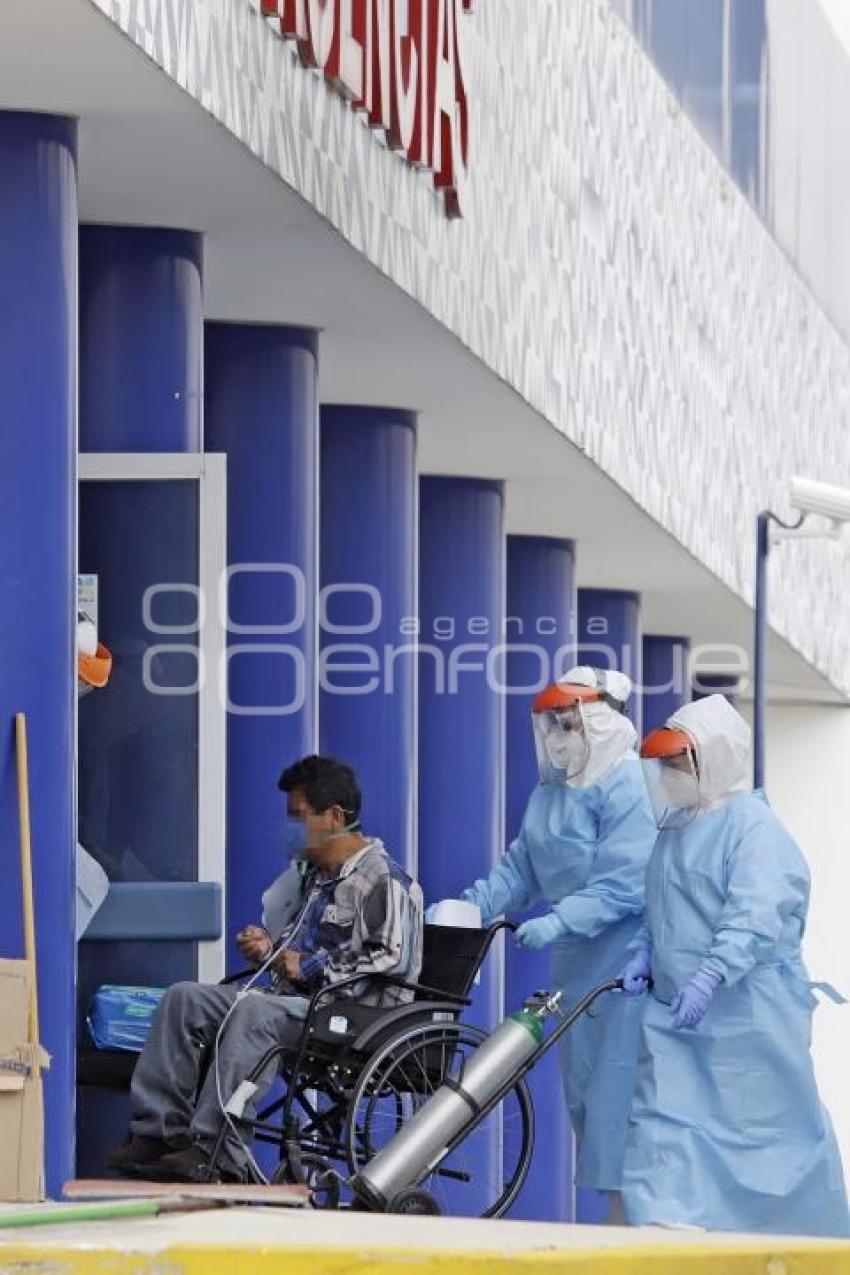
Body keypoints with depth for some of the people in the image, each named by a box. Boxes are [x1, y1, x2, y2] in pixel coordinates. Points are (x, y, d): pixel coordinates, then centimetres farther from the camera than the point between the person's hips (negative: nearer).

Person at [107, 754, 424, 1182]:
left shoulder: (383, 881, -8)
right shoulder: (311, 875, 23)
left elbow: (393, 958, -20)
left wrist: (314, 968, -16)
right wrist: (269, 948, 12)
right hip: (298, 1002, 10)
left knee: (252, 1012, -36)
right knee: (183, 998, -4)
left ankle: (217, 1151, -39)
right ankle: (160, 1130, -14)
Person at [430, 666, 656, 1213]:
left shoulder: (628, 790, -13)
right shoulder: (550, 794, 16)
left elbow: (625, 884, -21)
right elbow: (520, 870, 16)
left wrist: (559, 920, -29)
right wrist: (470, 906, 1)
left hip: (624, 968, -10)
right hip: (576, 968, 10)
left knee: (616, 1087, -13)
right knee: (581, 1086, 10)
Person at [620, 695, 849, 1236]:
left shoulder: (753, 826, -13)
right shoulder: (676, 829, 15)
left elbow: (757, 917, -26)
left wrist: (712, 974, -37)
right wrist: (646, 952, 4)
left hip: (749, 1014, -8)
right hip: (675, 1013, 8)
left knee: (776, 1129, 2)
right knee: (664, 1123, -2)